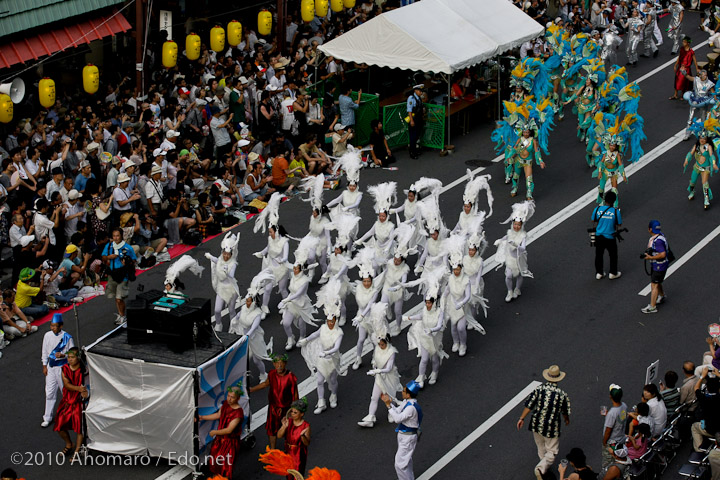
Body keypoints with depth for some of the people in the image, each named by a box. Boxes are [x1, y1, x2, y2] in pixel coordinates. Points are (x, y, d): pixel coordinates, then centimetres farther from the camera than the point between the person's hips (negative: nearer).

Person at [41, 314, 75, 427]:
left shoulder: (67, 337, -13)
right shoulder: (48, 336, -1)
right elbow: (45, 351, 10)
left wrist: (63, 355, -24)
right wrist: (44, 366, 10)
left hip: (63, 366, -3)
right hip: (51, 366, 4)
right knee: (49, 392, 7)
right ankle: (47, 418, 16)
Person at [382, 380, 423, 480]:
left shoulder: (412, 407, -31)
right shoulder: (406, 402, -1)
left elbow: (397, 418, -31)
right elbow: (397, 411, 7)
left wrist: (388, 405, -30)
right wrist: (389, 402, -3)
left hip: (408, 438, -10)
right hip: (403, 435, 10)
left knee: (400, 464, -4)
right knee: (406, 461, 28)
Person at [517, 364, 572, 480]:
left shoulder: (539, 389, -11)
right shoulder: (562, 394, -15)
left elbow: (529, 405, -7)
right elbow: (565, 412, 0)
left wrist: (522, 418, 5)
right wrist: (567, 420, 22)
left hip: (536, 425, 4)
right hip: (552, 427, -4)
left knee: (541, 448, 26)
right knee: (552, 451, 10)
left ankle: (545, 466, 44)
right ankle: (541, 468, -8)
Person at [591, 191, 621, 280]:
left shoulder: (597, 209, -12)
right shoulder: (616, 211, -18)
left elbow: (593, 220, 2)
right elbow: (619, 223, -8)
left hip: (599, 236, 2)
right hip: (610, 237, -2)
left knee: (599, 255, 20)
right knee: (613, 255, 20)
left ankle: (599, 273, 31)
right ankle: (613, 273, 31)